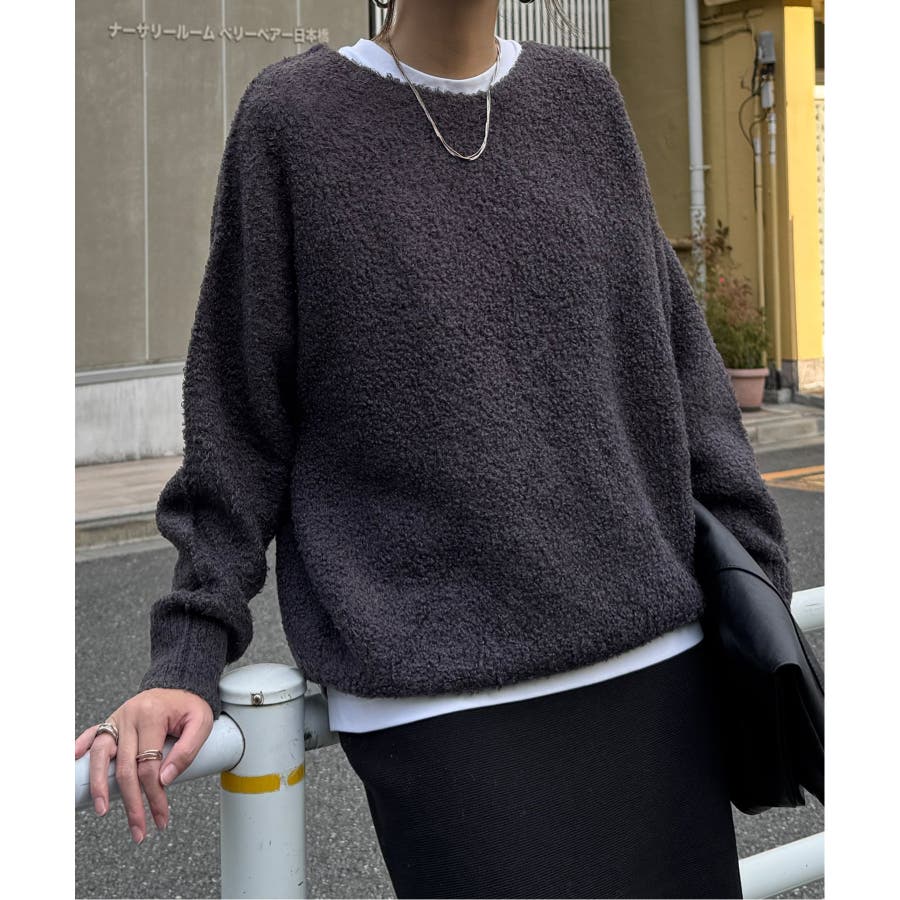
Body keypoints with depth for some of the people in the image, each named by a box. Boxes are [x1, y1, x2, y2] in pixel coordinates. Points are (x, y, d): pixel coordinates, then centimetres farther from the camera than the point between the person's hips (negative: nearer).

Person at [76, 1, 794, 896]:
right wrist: (186, 661, -4)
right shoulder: (289, 118, 0)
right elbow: (239, 415, 1)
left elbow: (670, 350, 11)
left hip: (653, 662, 4)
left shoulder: (582, 98, 10)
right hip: (437, 699, -3)